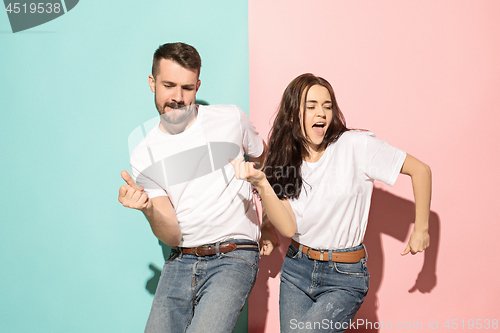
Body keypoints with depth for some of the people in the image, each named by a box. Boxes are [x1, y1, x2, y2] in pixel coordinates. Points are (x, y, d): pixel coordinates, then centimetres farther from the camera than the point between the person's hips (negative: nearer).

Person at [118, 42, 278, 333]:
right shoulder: (144, 158, 3)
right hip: (181, 262, 3)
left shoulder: (231, 119, -1)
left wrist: (271, 224, 16)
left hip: (233, 259, -3)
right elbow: (172, 236, -2)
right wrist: (148, 210, -23)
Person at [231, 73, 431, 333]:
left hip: (344, 276, -4)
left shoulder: (355, 145, -12)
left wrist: (420, 230, -1)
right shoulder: (284, 161, 1)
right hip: (296, 270, 5)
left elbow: (420, 170, -6)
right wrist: (261, 183, -25)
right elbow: (288, 227, -12)